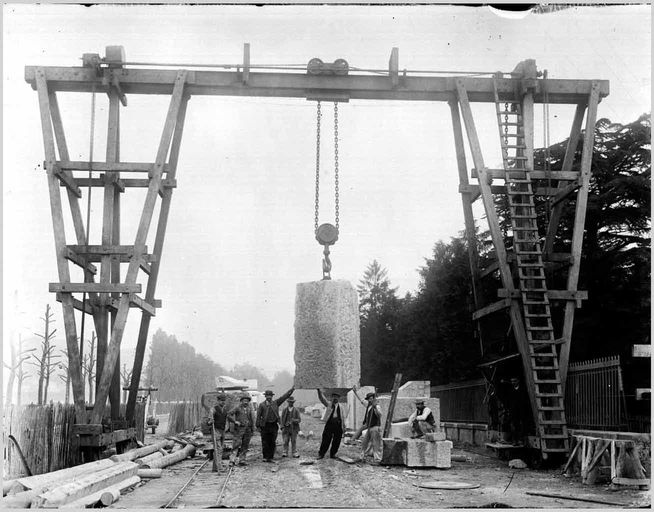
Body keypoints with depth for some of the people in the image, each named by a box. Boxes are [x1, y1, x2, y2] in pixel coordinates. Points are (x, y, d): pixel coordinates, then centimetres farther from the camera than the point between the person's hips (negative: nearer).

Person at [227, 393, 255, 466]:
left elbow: (252, 419, 16)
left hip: (247, 430, 5)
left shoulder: (250, 409, 10)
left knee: (245, 446, 5)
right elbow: (229, 415, -6)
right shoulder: (237, 408, -3)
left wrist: (252, 430, 12)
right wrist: (235, 421, -15)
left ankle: (242, 460, 11)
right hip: (239, 429, -5)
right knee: (236, 444, -11)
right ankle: (232, 460, -11)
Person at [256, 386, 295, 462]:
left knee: (272, 443, 3)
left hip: (274, 425, 2)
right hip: (265, 425, -2)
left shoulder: (276, 403, 8)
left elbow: (284, 396, 4)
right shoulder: (262, 405, 2)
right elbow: (258, 416, 0)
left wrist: (291, 390, -5)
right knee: (265, 443, 0)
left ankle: (270, 457, 8)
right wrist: (258, 426, -5)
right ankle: (265, 457, 9)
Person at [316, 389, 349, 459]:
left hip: (338, 425, 2)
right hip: (329, 424, -2)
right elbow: (322, 399, -6)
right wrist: (319, 391, -21)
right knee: (326, 440, -3)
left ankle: (333, 454, 18)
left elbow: (343, 417, 11)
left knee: (336, 441, 4)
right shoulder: (329, 405, 7)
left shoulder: (341, 407, 11)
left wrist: (343, 427, 5)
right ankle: (321, 454, 5)